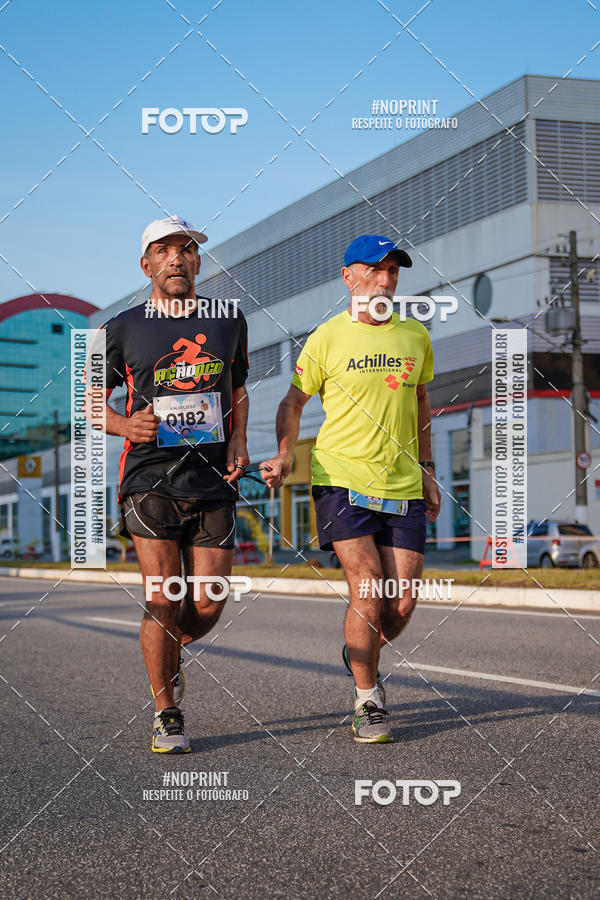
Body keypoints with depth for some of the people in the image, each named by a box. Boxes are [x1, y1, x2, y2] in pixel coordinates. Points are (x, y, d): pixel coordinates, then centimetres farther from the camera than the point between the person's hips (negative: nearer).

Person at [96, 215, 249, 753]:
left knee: (207, 608, 0)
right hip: (151, 479, -2)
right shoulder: (122, 329, 3)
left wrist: (238, 439, 6)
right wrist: (125, 424, -9)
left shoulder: (230, 320, 11)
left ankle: (167, 656, 34)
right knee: (164, 602, -9)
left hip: (214, 482, 3)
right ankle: (166, 715, 8)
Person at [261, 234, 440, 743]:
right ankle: (368, 703, 5)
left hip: (402, 488, 4)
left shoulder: (415, 337, 10)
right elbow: (294, 402, 6)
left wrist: (426, 470, 20)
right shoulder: (327, 339, -1)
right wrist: (284, 455, -9)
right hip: (342, 480, -3)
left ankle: (361, 656, 33)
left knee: (401, 604, 0)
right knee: (367, 591, -13)